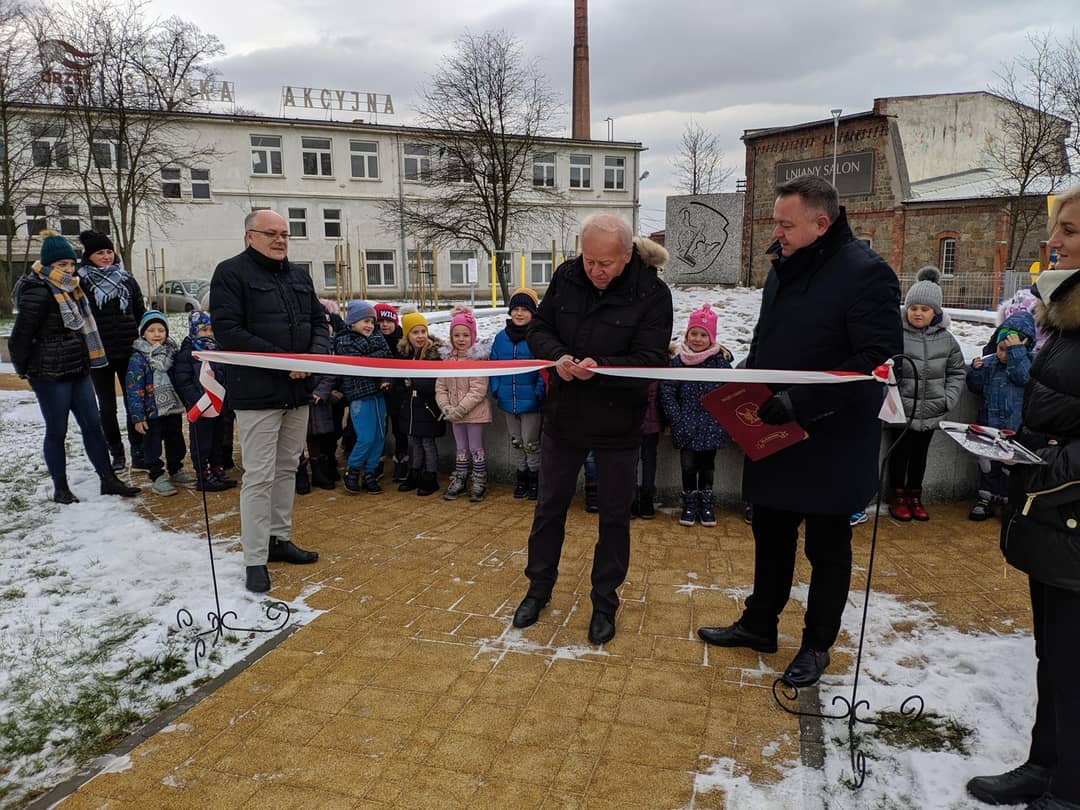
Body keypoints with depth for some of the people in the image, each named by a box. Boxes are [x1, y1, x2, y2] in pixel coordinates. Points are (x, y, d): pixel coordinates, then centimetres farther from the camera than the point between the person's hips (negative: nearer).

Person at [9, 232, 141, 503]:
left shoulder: (70, 289, 10)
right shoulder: (38, 293, -17)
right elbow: (20, 337, -16)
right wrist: (24, 370, -4)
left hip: (78, 371, 8)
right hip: (50, 376, -8)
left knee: (93, 425, 9)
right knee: (57, 431, 5)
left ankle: (108, 480, 16)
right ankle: (60, 488, 18)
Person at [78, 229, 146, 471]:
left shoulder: (127, 279, 8)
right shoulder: (82, 282, -1)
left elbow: (140, 313, 13)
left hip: (129, 351, 2)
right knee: (107, 406, 8)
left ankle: (138, 453, 8)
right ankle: (116, 454, 17)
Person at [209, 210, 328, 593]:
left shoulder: (299, 275, 15)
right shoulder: (231, 273, -6)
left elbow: (318, 321, 18)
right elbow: (227, 330, -15)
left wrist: (315, 355, -4)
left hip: (298, 390, 7)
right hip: (256, 392, -7)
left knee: (287, 469, 15)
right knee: (259, 476, -5)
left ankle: (279, 539, 29)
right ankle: (255, 560, 5)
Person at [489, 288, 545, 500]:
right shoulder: (501, 338, 4)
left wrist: (540, 391, -19)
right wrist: (495, 388, 0)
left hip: (530, 401, -5)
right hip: (508, 401, 5)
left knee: (530, 442, 6)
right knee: (515, 442, 17)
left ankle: (534, 479, 22)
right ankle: (522, 476, 32)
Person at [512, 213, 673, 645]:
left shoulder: (652, 293, -16)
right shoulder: (566, 276, -7)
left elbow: (652, 362, -20)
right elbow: (538, 328, 1)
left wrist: (600, 367, -36)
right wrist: (558, 356, -21)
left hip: (618, 425, -3)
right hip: (564, 416, 3)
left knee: (614, 516, 11)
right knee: (549, 507, 15)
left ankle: (605, 602, 31)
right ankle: (539, 588, 36)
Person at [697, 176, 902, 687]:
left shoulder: (866, 274, -17)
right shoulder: (784, 268, 8)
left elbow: (878, 359, -24)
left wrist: (801, 402, -28)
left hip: (831, 442, -7)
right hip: (774, 434, 8)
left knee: (827, 547, 11)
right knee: (771, 534, 19)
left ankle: (817, 645, 29)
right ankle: (759, 624, 37)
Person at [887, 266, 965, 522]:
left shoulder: (945, 338, 1)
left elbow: (956, 372, 10)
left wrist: (948, 399, 0)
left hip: (930, 413, 4)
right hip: (900, 411, -4)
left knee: (920, 454, 17)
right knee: (900, 453, 9)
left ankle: (915, 496, 32)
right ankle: (898, 497, 25)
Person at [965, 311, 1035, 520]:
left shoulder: (1030, 361, -5)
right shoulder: (990, 363, 6)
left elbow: (1023, 377, -25)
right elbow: (976, 387, 11)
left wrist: (1016, 350, -28)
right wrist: (976, 370, -8)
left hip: (1015, 429, -4)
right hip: (988, 425, 4)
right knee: (987, 463, 14)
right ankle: (986, 497, 27)